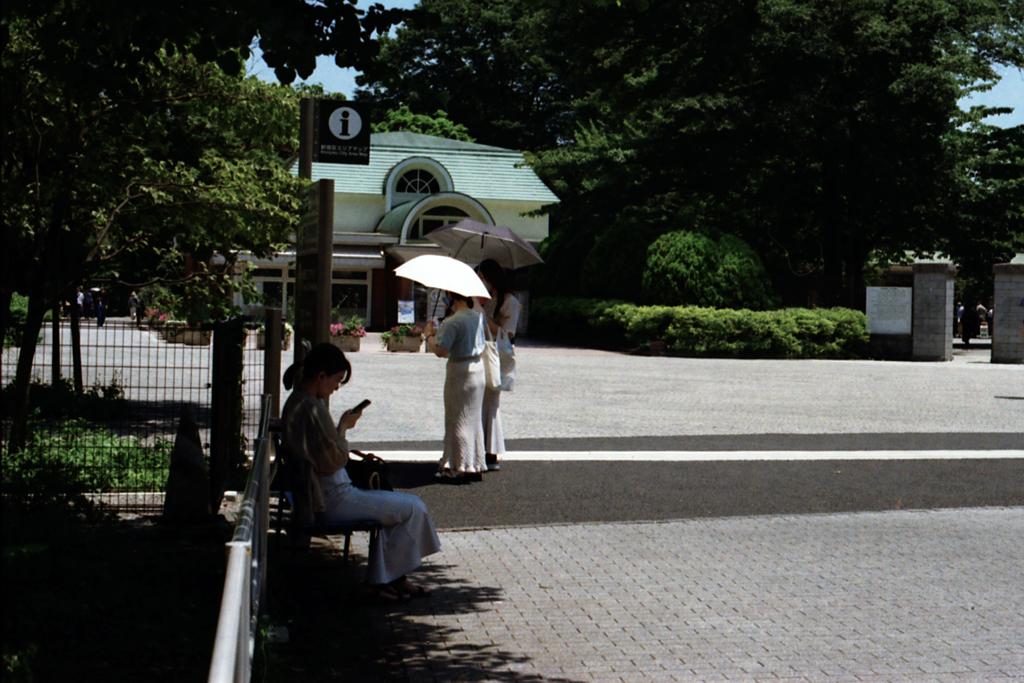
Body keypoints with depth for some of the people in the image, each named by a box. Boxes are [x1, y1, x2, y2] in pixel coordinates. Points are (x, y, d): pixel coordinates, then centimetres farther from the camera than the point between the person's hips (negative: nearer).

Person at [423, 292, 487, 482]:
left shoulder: (452, 322, -20)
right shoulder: (478, 316, 5)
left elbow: (440, 351, -22)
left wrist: (429, 335, -7)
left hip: (460, 371, -8)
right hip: (479, 369, 8)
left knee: (458, 420, 2)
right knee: (474, 418, 16)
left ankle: (458, 470, 7)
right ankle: (475, 467, 22)